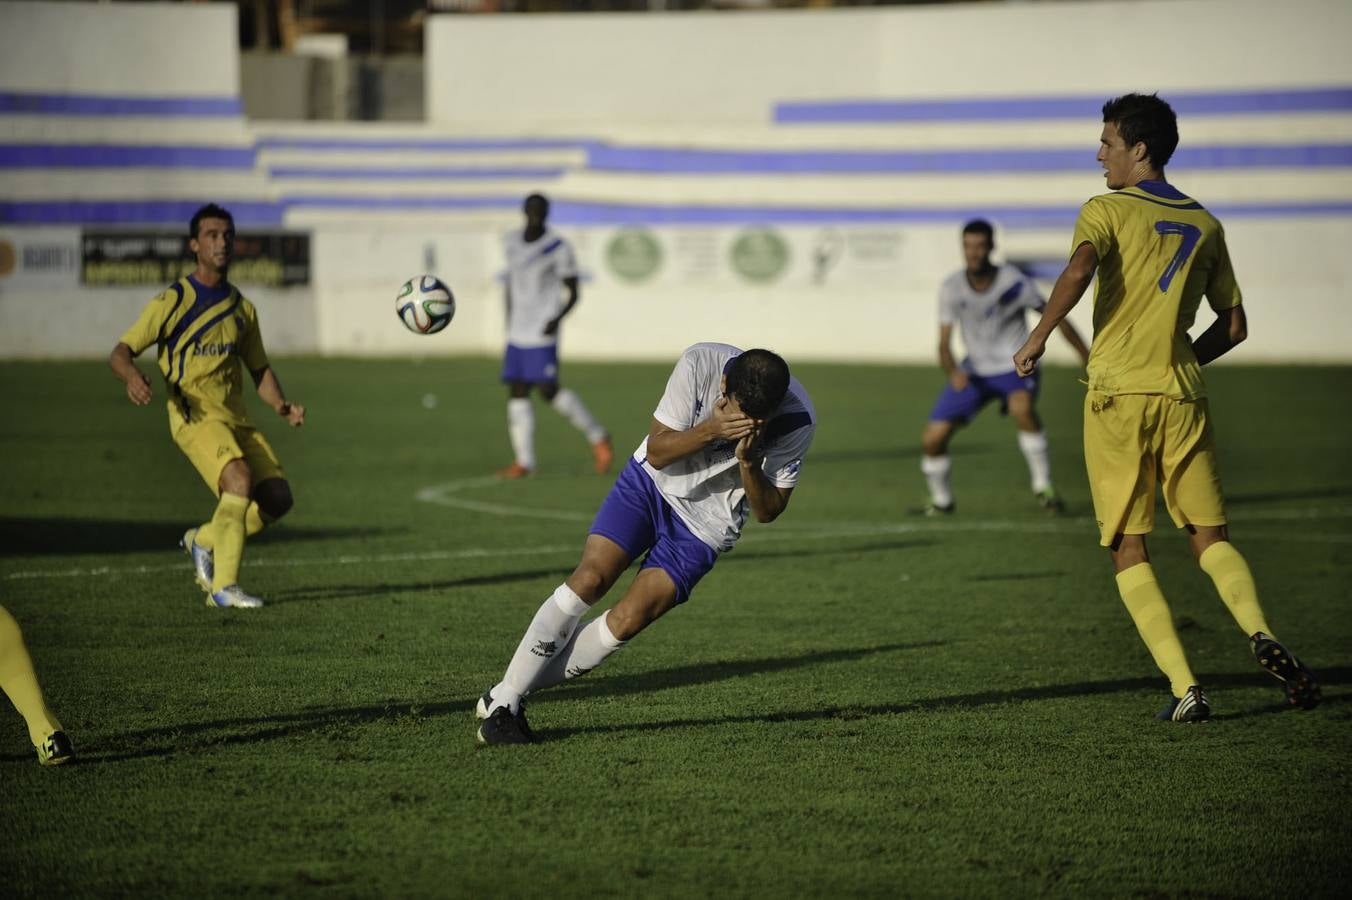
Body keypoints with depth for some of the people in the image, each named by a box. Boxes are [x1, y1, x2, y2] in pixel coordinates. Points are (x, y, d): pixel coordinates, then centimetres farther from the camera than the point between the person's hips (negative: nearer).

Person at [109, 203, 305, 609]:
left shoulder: (242, 308, 16)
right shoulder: (173, 301, -2)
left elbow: (260, 369, 22)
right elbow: (120, 352, -5)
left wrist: (281, 405, 2)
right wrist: (133, 375, -28)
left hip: (236, 419, 6)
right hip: (194, 416, -6)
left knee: (277, 497, -6)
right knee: (240, 478, -30)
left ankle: (205, 539, 19)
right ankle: (223, 586, -26)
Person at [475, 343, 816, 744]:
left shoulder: (798, 420, -23)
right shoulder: (700, 364, -25)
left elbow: (768, 511, -11)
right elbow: (657, 451, -16)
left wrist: (748, 463, -31)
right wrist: (711, 431, -35)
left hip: (705, 526, 0)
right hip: (651, 483, 0)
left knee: (626, 621, -14)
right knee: (590, 579, -18)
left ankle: (510, 695, 0)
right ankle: (501, 700, -9)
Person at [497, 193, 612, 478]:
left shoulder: (559, 248, -10)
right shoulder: (513, 243, 8)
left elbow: (574, 294, -6)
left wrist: (557, 318, -22)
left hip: (543, 333, -6)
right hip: (518, 333, 6)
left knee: (549, 391, -12)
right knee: (516, 391, 0)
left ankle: (597, 436, 5)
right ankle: (524, 461, 2)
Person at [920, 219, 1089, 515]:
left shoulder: (1013, 282, -16)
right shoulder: (952, 288, -8)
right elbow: (944, 344, -8)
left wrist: (1089, 357, -3)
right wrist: (953, 372, -30)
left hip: (1016, 366, -3)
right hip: (975, 369, 3)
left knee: (1022, 408, -38)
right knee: (932, 439, -5)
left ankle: (1042, 485, -20)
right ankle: (941, 499, 24)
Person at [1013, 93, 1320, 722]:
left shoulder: (1106, 211, 0)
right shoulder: (1205, 226, 15)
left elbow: (1078, 270, -21)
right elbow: (1233, 326, 17)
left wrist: (1038, 339, -12)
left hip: (1118, 395, -4)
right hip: (1183, 396, 4)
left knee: (1128, 552, 3)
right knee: (1210, 536, 10)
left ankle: (1185, 688, -9)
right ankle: (1260, 633, -18)